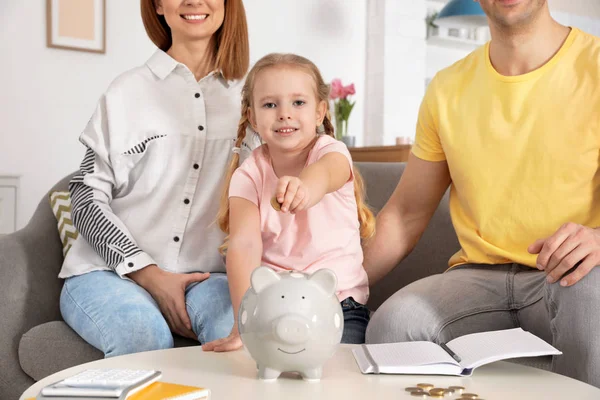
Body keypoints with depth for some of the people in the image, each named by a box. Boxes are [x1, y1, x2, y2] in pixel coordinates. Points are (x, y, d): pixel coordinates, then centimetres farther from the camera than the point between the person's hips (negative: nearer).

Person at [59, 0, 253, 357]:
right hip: (109, 271, -1)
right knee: (147, 335, -33)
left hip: (205, 274, 1)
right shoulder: (128, 92, 5)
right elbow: (87, 200, 3)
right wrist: (148, 273, -9)